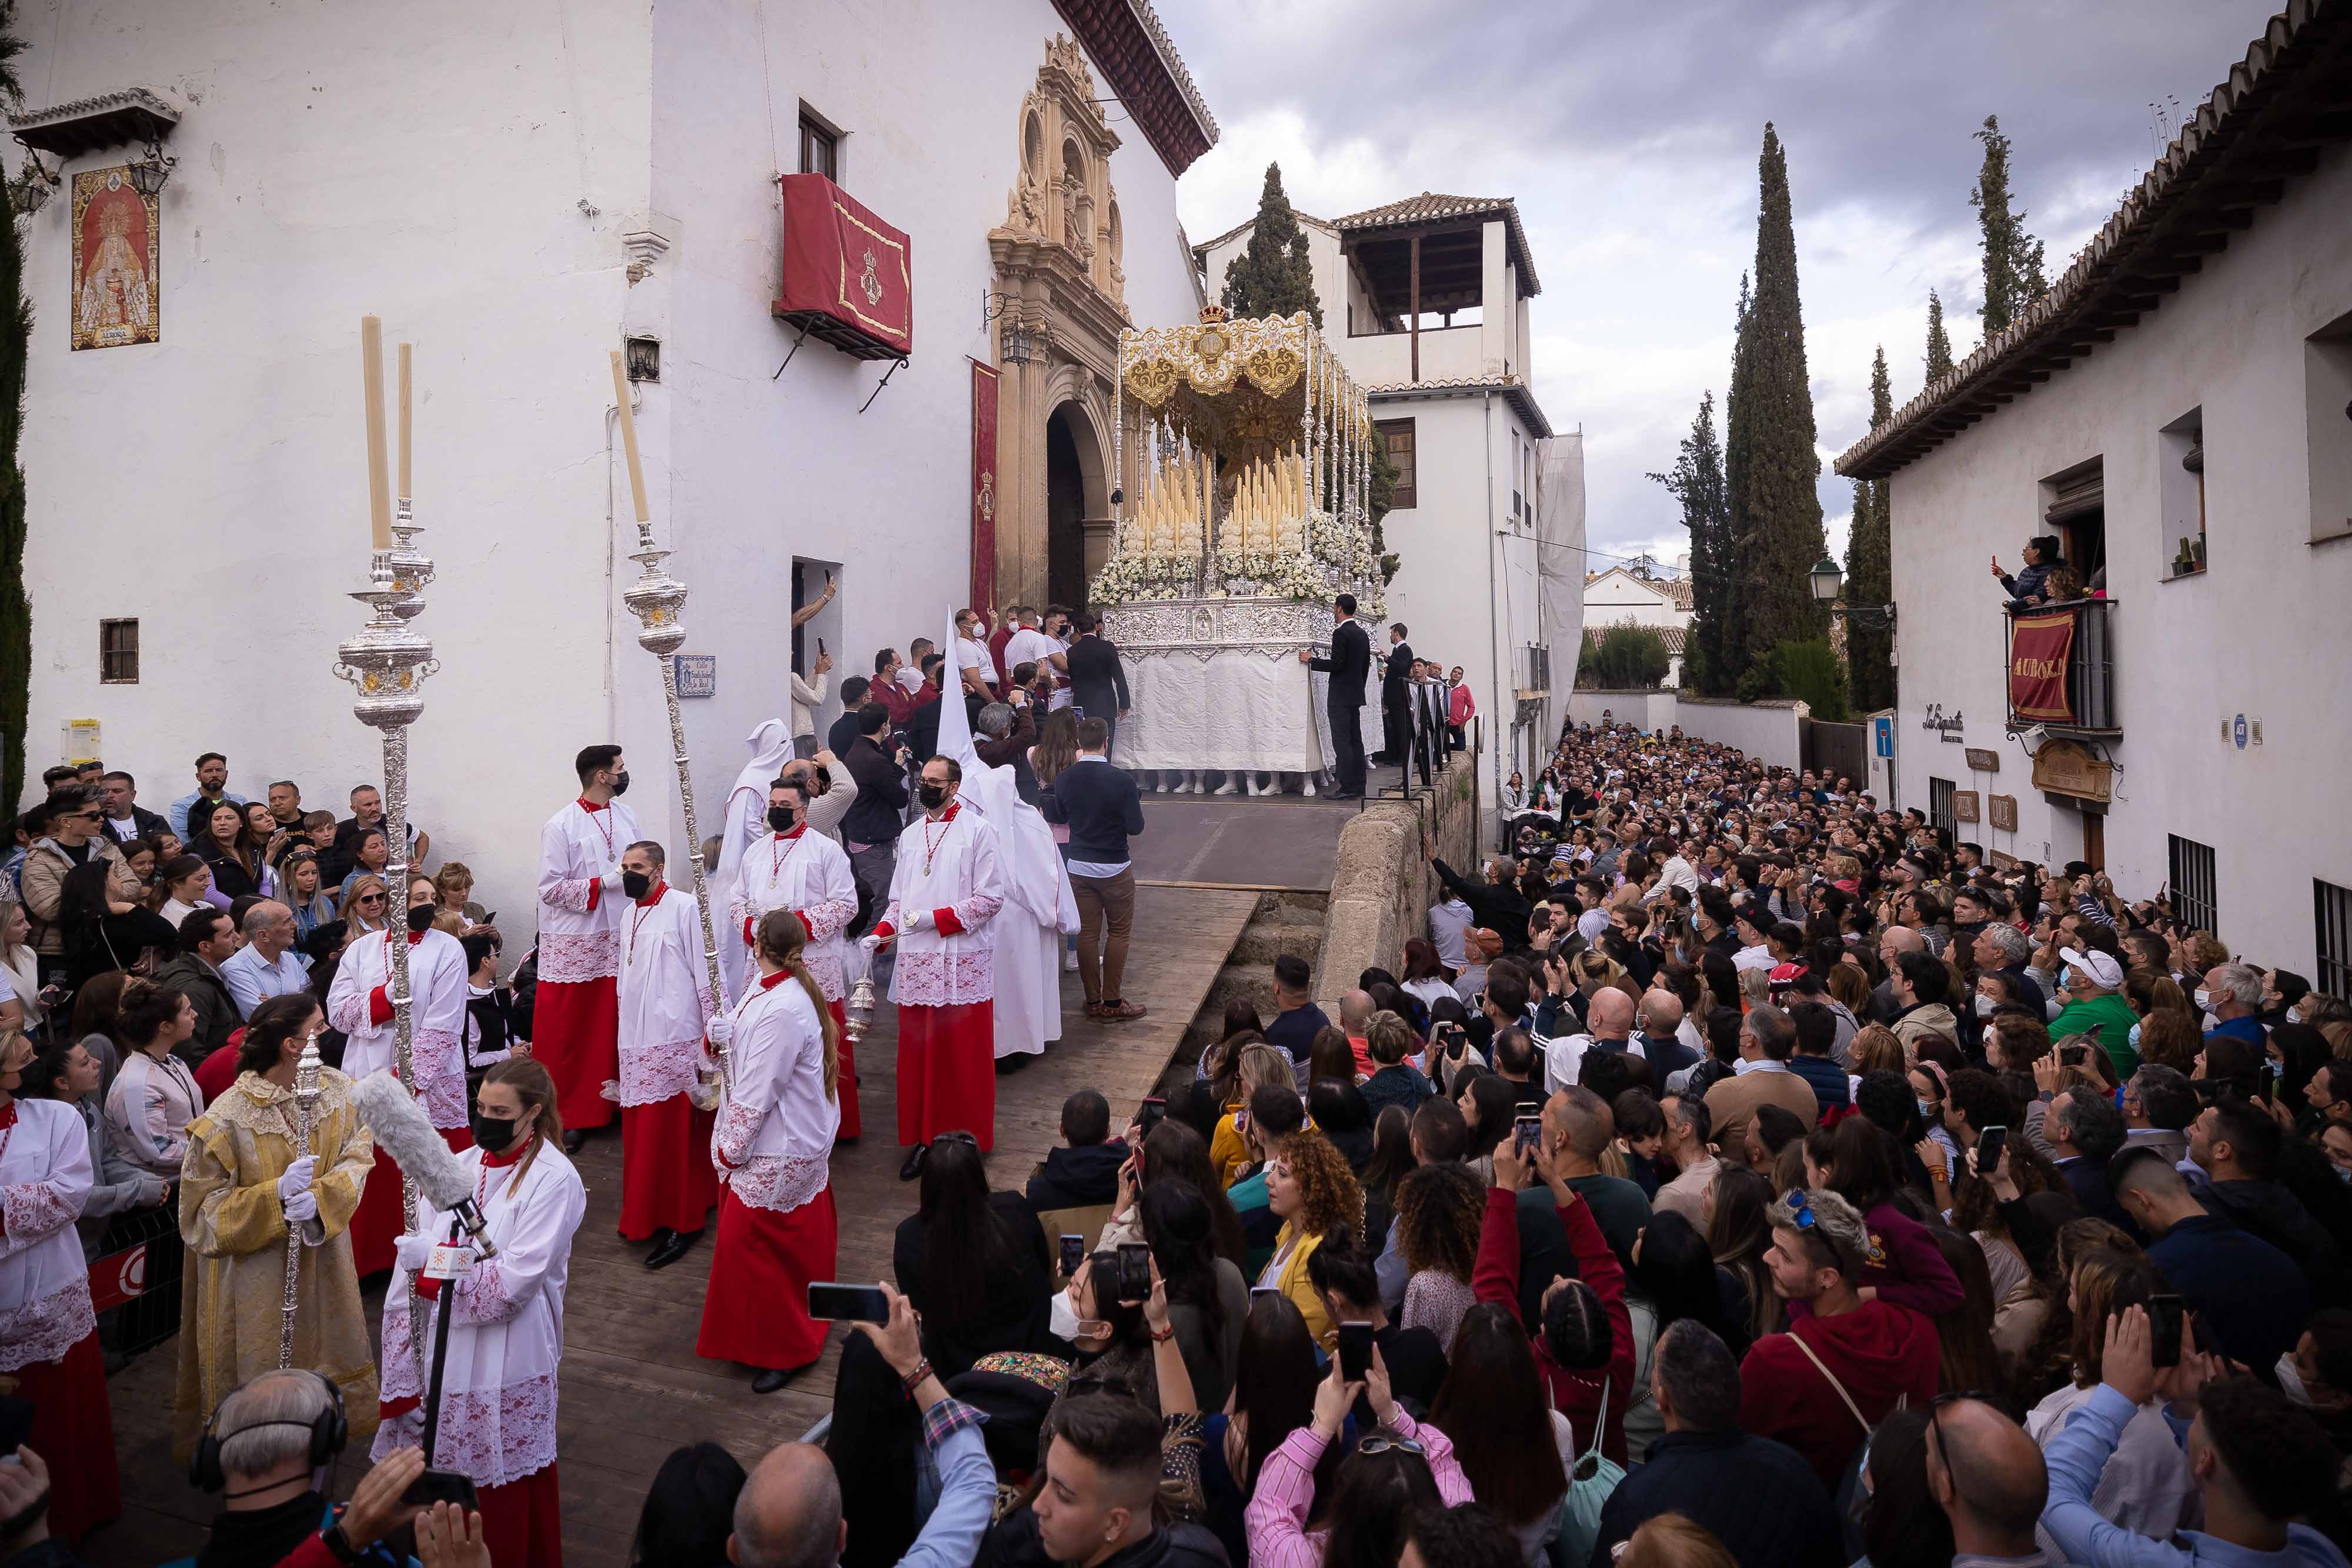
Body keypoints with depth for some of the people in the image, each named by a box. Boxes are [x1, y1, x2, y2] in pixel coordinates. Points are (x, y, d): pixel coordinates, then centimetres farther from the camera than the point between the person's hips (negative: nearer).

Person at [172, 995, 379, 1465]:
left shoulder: (337, 1089, -5)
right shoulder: (227, 1119, -19)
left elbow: (357, 1160, -5)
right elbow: (205, 1210, -13)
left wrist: (322, 1197, -24)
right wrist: (276, 1195, -27)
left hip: (323, 1265, 4)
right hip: (256, 1276, -4)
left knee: (322, 1363, 18)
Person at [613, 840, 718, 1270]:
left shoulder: (684, 906, -10)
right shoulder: (631, 913, 14)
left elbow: (706, 972, -11)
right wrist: (625, 1040, 20)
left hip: (674, 1041, -7)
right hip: (635, 1042, 7)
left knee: (674, 1135, -4)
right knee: (640, 1133, 12)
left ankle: (682, 1223, 6)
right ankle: (646, 1216, 25)